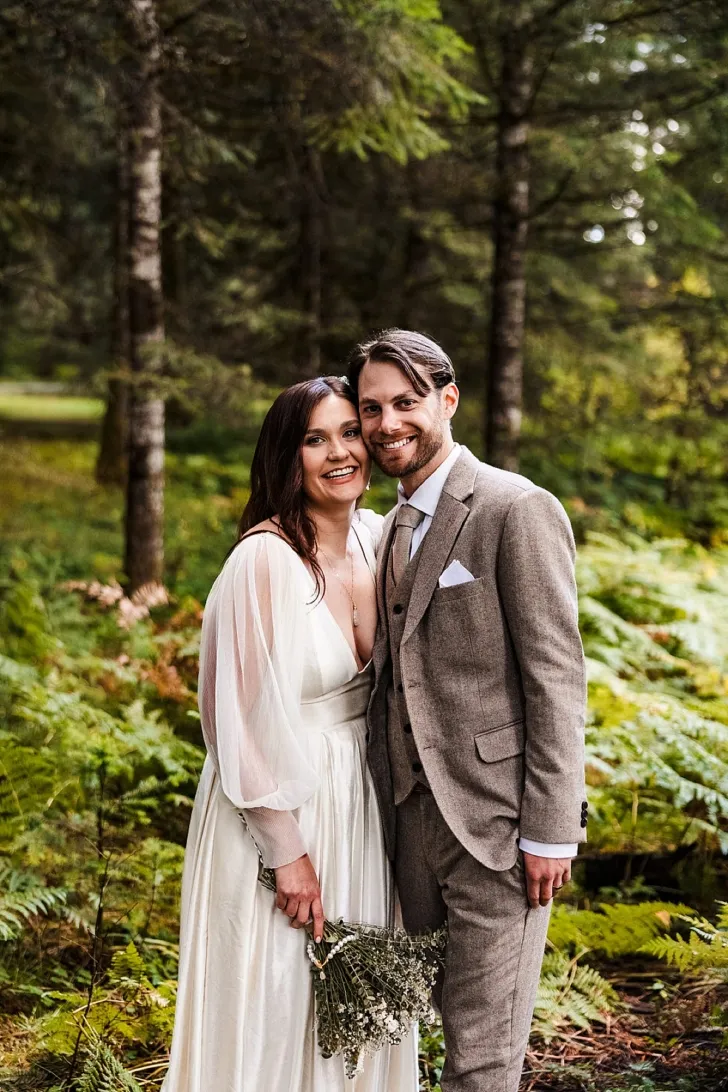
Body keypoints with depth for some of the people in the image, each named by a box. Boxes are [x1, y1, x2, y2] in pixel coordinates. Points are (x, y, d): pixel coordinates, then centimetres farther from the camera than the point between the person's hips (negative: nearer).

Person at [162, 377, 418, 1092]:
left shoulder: (377, 538, 0)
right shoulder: (265, 558, -21)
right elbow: (249, 716, -19)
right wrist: (288, 851, -16)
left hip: (361, 796, 6)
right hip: (278, 803, -6)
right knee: (274, 1001, 7)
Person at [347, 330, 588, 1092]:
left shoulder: (517, 510, -10)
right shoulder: (395, 527, 15)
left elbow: (556, 678, -13)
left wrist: (551, 830, -16)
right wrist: (385, 799, 10)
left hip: (495, 822, -7)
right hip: (413, 816, 7)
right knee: (453, 1019, 15)